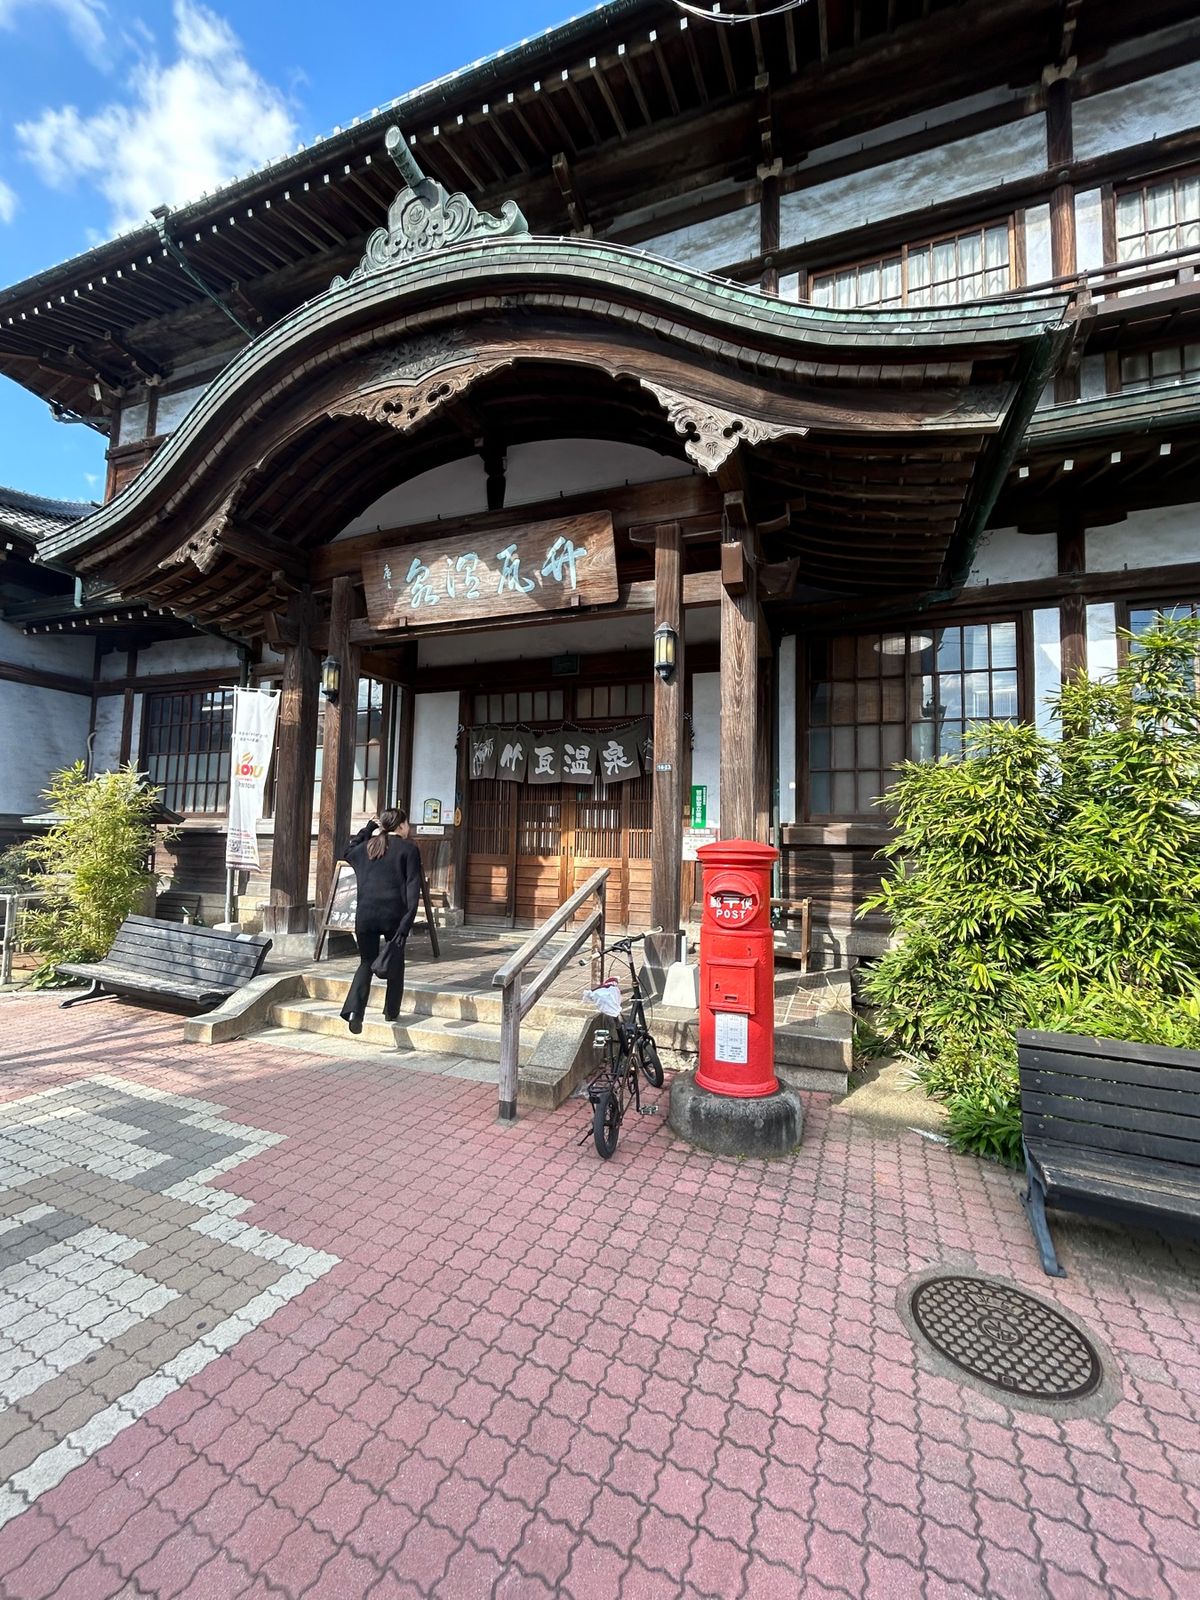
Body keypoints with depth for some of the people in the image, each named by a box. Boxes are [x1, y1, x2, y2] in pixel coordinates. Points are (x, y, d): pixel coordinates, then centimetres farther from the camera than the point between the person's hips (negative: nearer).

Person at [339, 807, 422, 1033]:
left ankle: (354, 1010, -5)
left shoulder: (366, 847, 10)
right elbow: (413, 884, -9)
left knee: (367, 962, 14)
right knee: (395, 963, 16)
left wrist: (368, 829, 32)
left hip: (366, 914, 3)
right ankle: (391, 1012, 24)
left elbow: (349, 851, 35)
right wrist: (409, 917, -11)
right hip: (394, 914, -3)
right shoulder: (408, 848, -2)